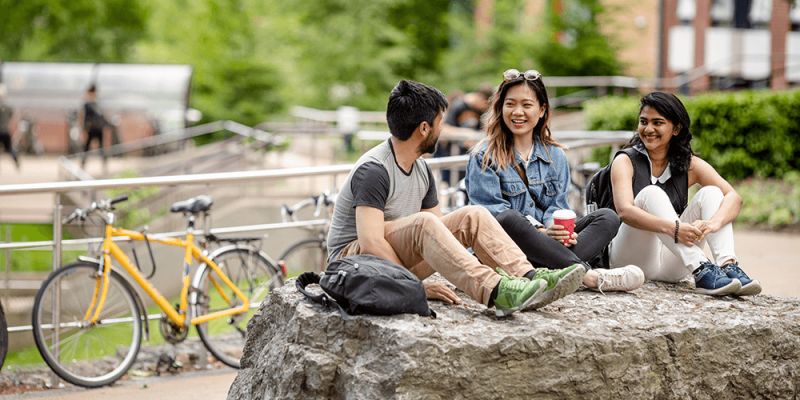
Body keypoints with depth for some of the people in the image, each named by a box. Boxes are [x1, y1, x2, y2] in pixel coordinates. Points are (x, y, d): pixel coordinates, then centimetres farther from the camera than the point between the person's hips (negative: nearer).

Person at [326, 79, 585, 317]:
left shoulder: (421, 169, 10)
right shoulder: (373, 170, -19)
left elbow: (440, 234, 10)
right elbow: (371, 242, -28)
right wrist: (418, 287, -31)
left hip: (401, 259, 8)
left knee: (473, 216, -9)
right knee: (424, 222, -34)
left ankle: (530, 278, -27)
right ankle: (496, 292, -47)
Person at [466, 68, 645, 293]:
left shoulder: (555, 156, 16)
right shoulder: (484, 157, 1)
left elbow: (557, 206, 10)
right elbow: (492, 210, -8)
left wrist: (556, 228, -16)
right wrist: (540, 231, -22)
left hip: (547, 241, 5)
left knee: (607, 217, -12)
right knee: (508, 219, -37)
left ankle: (557, 272, -40)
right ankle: (588, 275, -37)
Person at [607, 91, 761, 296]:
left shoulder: (690, 164, 6)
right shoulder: (626, 161, -3)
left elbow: (733, 197, -10)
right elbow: (624, 210, -23)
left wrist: (713, 223, -34)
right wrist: (673, 228, -40)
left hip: (670, 266, 3)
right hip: (631, 257, -3)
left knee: (710, 193, -11)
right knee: (650, 194, -26)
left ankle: (729, 265, -34)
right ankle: (701, 272, -41)